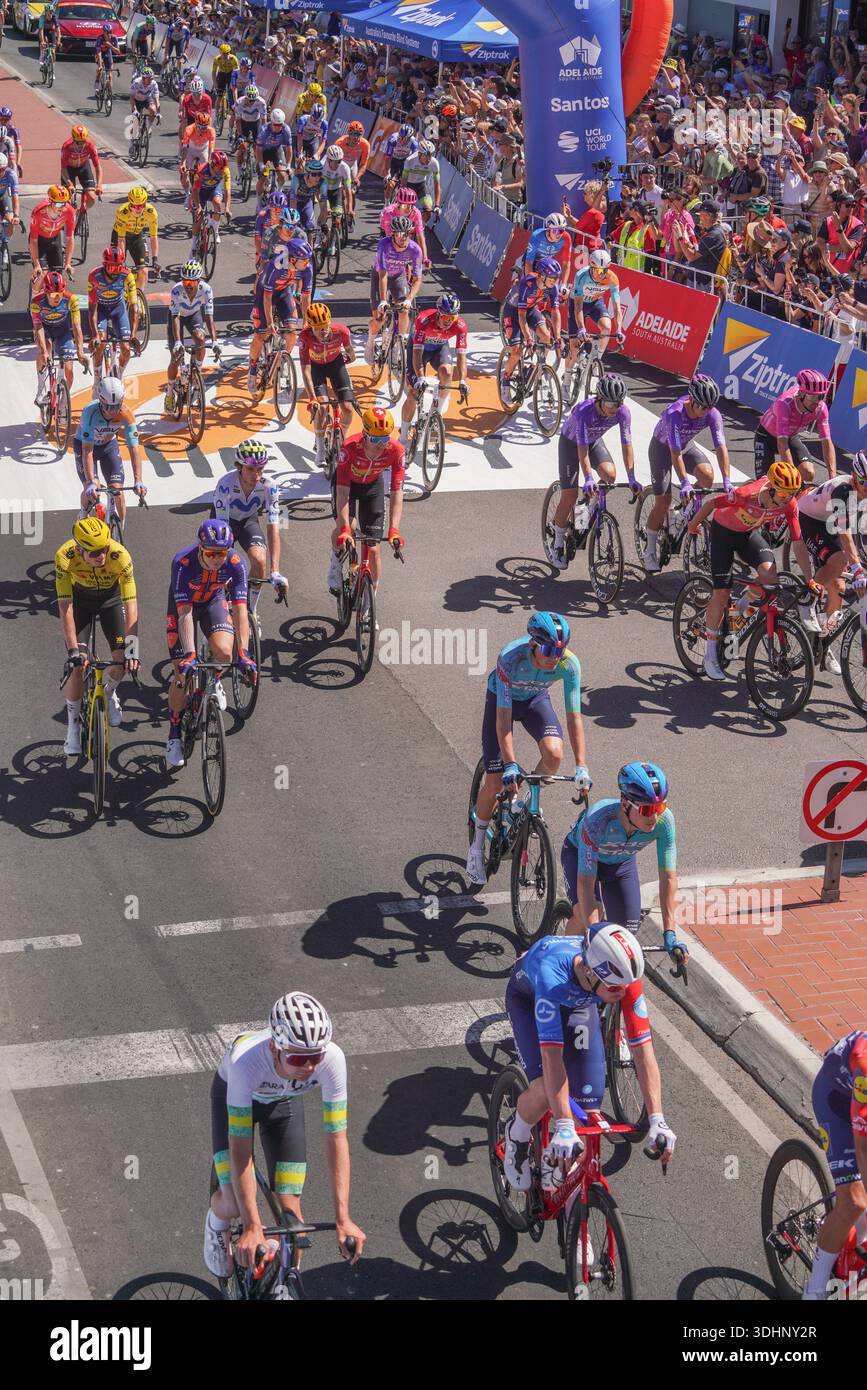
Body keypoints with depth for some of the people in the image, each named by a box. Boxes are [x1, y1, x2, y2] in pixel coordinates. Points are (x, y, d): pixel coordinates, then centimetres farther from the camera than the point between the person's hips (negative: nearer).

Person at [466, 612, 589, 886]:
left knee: (554, 753, -27)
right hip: (502, 699, -2)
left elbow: (574, 716, -25)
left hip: (536, 699, 2)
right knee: (495, 782, -7)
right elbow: (503, 717, -37)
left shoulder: (569, 663, -30)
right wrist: (510, 765, -44)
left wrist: (581, 767, -32)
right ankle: (477, 847, 16)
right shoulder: (510, 657, -39)